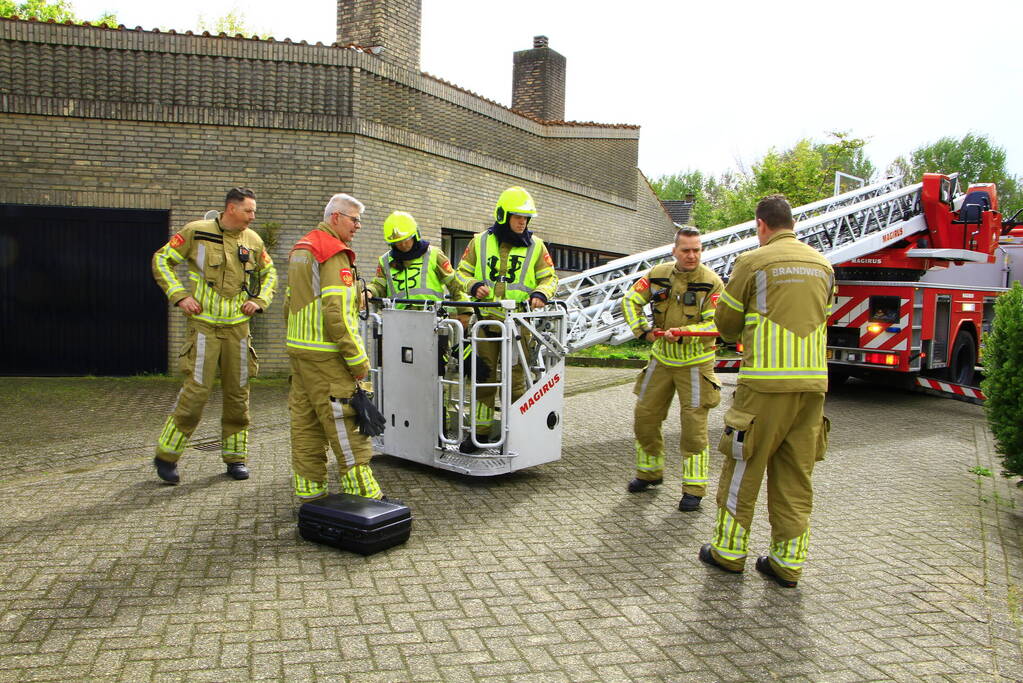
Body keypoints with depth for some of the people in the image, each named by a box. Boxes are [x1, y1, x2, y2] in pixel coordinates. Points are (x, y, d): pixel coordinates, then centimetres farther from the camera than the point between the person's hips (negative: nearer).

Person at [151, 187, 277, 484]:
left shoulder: (253, 240, 7)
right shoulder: (196, 232, -4)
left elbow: (269, 273, 21)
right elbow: (162, 260, 2)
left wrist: (259, 300, 4)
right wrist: (179, 295, -9)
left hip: (238, 327, 4)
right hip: (204, 325, -4)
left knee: (237, 392, 7)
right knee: (196, 390, -9)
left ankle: (235, 457, 20)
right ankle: (166, 455, 8)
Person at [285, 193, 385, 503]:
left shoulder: (300, 249, 19)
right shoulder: (335, 254, -13)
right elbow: (337, 313, -21)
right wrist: (358, 360, -18)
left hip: (298, 349, 10)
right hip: (325, 355, -10)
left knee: (304, 422, 11)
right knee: (346, 424, -5)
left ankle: (308, 490, 18)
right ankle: (361, 493, 0)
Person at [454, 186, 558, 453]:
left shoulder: (535, 246, 6)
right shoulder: (480, 242, 7)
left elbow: (550, 278, 8)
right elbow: (462, 272, 13)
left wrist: (541, 293, -13)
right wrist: (474, 285, -9)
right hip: (486, 321, 1)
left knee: (515, 379, 1)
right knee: (484, 377, 8)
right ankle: (480, 432, 18)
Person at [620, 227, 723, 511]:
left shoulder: (711, 282, -11)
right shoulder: (657, 275, 0)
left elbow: (714, 325, -16)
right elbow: (630, 301, 3)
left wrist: (682, 333, -29)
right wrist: (643, 329, -11)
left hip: (695, 363, -4)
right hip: (661, 360, 4)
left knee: (694, 426, -4)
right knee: (644, 417, 11)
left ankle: (694, 489, 8)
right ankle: (650, 472, 31)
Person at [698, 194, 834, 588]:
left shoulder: (754, 262, -5)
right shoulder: (823, 265, 12)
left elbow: (726, 323, 2)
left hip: (766, 380, -5)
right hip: (813, 381, 5)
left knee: (744, 466, 7)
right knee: (795, 474, 11)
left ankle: (728, 550, 17)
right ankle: (788, 562, 17)